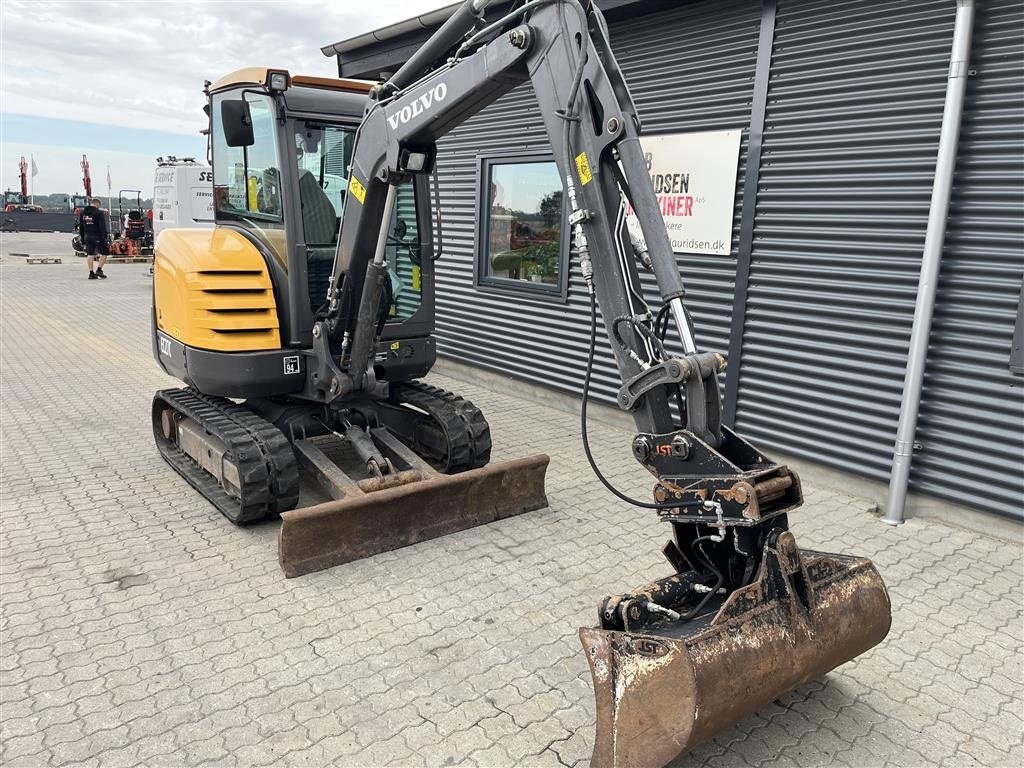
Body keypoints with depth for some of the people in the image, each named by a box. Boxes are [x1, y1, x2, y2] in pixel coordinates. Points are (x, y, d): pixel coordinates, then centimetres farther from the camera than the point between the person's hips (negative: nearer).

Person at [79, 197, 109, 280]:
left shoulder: (83, 212, 11)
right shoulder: (99, 212, -10)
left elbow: (80, 227, 16)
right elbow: (102, 227, -15)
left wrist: (83, 239, 21)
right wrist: (104, 239, -12)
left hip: (87, 237, 6)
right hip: (97, 237, -6)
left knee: (90, 254, 8)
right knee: (104, 253, 7)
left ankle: (91, 273, 7)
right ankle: (99, 270, -1)